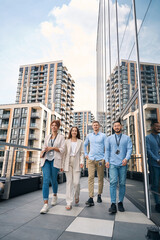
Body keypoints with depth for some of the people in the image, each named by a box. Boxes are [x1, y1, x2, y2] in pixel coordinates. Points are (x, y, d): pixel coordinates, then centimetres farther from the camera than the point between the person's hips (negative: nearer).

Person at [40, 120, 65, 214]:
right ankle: (46, 204, -7)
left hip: (55, 160, -2)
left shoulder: (61, 137, 4)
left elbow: (62, 150, -2)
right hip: (46, 160, 3)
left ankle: (55, 195, 39)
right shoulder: (47, 137, 16)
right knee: (46, 180, -10)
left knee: (53, 180, 8)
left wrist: (52, 148, -12)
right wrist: (42, 152, 0)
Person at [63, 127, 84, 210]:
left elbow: (82, 153, 7)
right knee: (69, 182, 1)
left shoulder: (80, 142, 10)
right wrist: (63, 164, 3)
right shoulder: (67, 141, 11)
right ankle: (69, 203, 9)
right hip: (68, 163, 1)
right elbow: (64, 153, 8)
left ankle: (76, 196, 28)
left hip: (76, 163, 0)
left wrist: (81, 162, -7)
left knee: (76, 182, -5)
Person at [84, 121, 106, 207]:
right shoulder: (89, 136, 10)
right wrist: (86, 154, 14)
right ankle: (91, 198, -7)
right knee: (90, 177, -8)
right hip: (91, 159, 1)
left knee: (100, 178, 8)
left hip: (100, 159, -1)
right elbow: (85, 145, 23)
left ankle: (99, 195, 25)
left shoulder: (103, 136, 3)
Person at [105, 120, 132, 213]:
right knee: (113, 182, -9)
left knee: (122, 183, 5)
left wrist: (127, 158, -16)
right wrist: (107, 161, -1)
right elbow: (107, 150, 10)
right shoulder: (109, 138, 12)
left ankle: (120, 203, 19)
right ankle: (113, 204, -4)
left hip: (123, 164, 0)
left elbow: (129, 149, 0)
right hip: (113, 164, 0)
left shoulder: (127, 138, 9)